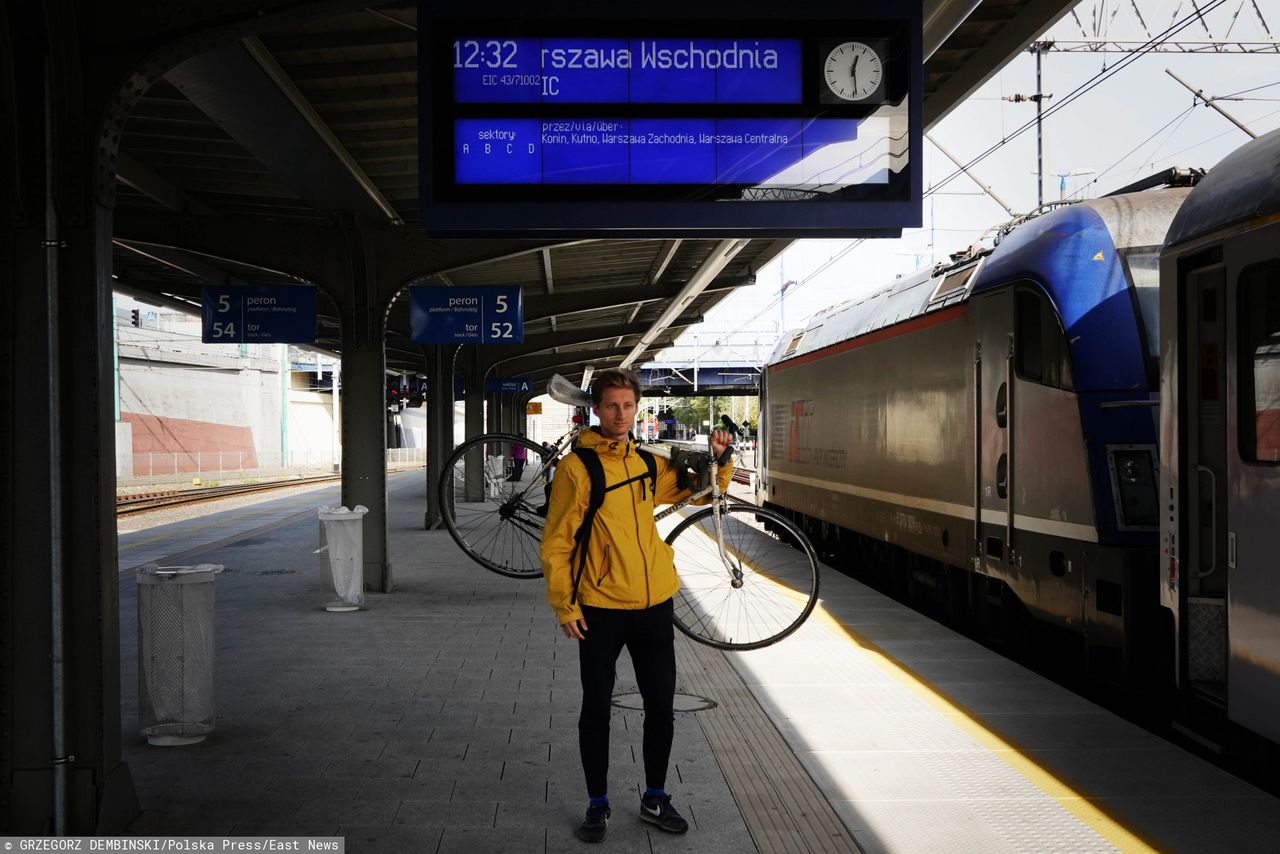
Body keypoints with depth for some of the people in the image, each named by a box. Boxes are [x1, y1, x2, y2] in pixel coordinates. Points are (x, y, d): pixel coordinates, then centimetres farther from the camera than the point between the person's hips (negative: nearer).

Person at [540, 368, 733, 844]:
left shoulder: (650, 463, 6)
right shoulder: (577, 467, -9)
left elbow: (703, 491, 18)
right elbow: (555, 544, -7)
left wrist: (718, 459, -1)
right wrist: (564, 606, -12)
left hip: (654, 605, 5)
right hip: (600, 610, -4)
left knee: (661, 708, 11)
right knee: (596, 711, 7)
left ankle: (655, 798, 29)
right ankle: (598, 805, 23)